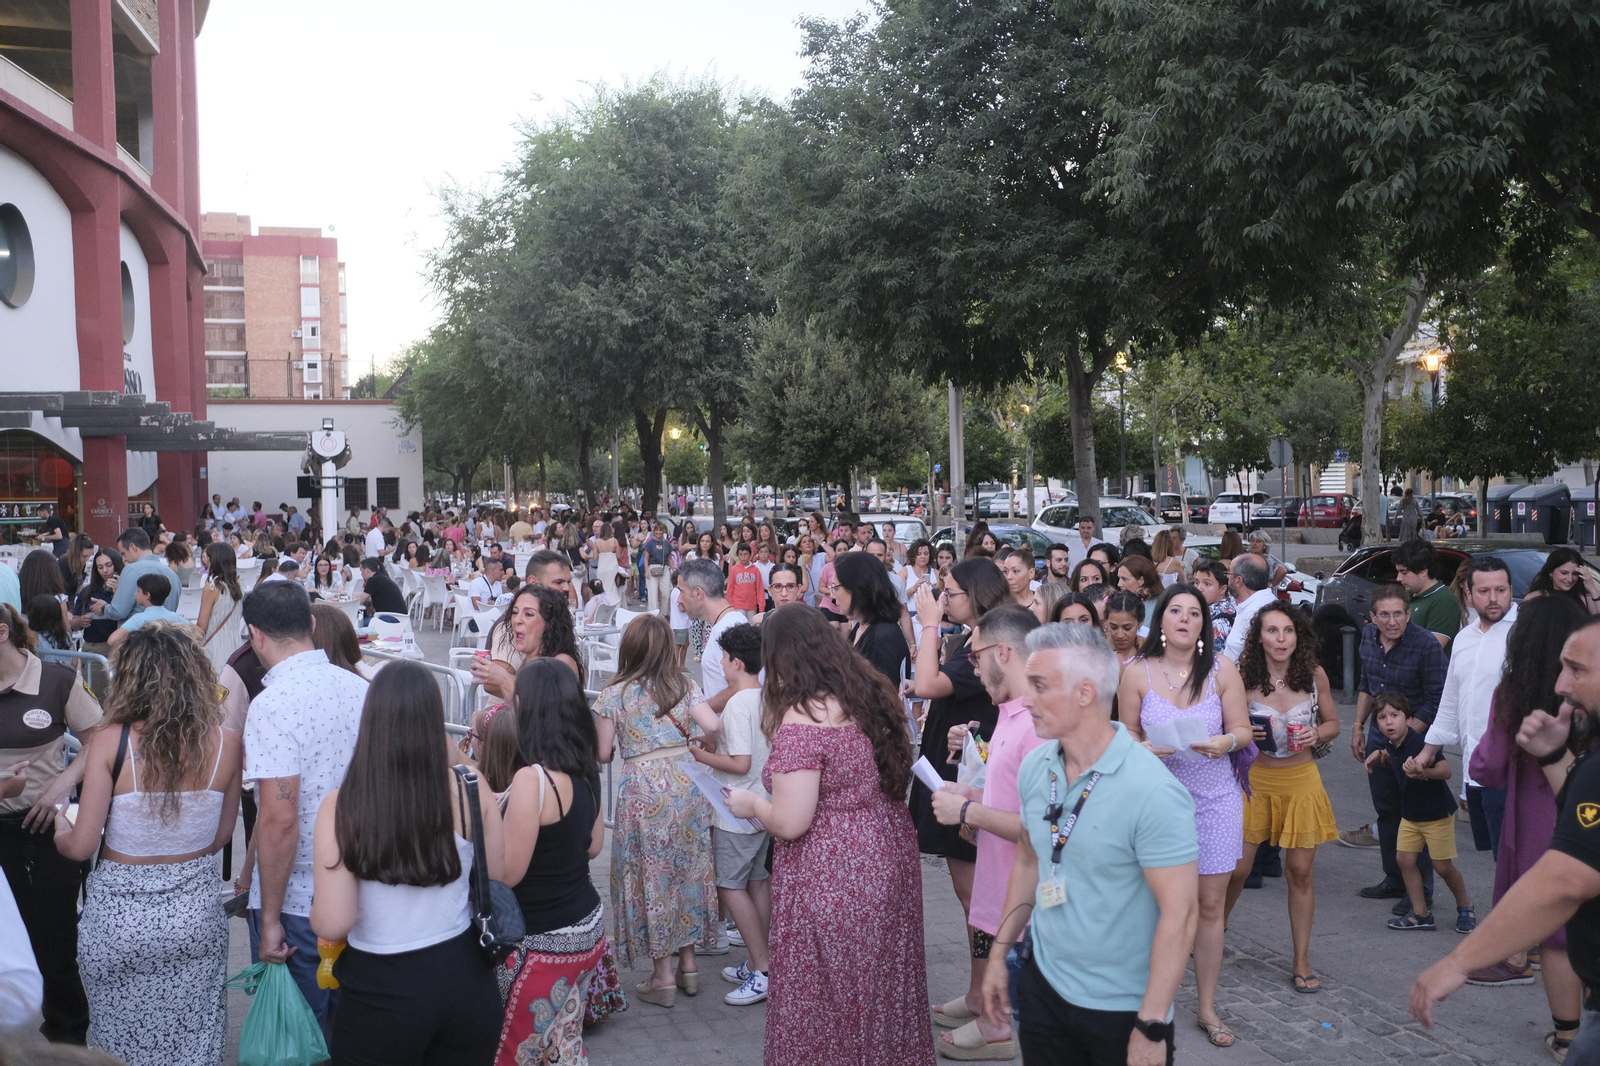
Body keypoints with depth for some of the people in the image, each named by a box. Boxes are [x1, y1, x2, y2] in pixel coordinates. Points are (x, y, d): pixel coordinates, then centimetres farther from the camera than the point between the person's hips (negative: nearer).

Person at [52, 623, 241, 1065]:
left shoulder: (111, 741, -15)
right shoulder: (226, 743, -9)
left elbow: (81, 846, -11)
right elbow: (219, 837, 3)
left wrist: (60, 828, 11)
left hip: (120, 914, -1)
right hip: (195, 910, 2)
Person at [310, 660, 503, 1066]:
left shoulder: (341, 806, -17)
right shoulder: (471, 789, -10)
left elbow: (332, 925, -18)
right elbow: (497, 886, 2)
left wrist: (318, 909, 4)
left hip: (382, 992, -2)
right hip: (465, 979, 2)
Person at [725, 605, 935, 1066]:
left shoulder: (801, 720, -21)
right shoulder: (872, 694, 2)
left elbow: (790, 823, -22)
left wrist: (751, 803, -4)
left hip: (833, 876, -8)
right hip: (889, 855, 8)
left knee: (829, 1001, 9)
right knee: (881, 988, 22)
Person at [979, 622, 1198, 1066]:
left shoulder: (1153, 792, -22)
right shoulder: (1034, 767, -3)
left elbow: (1180, 912, -21)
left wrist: (1152, 1027, -20)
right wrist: (999, 952, 11)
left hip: (1122, 1008, -5)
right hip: (1042, 983, 5)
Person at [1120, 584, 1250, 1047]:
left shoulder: (1222, 670, -4)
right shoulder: (1137, 673, -6)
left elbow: (1243, 730, 1)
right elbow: (1127, 736, 1)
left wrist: (1225, 741, -20)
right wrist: (1147, 748, -20)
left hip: (1214, 799, 1)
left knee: (1210, 904, 8)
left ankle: (1207, 1007, 23)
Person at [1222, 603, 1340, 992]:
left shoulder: (1315, 675, -4)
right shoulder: (1243, 678, -9)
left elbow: (1333, 723, 9)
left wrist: (1316, 734, -12)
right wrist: (1242, 734, -19)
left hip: (1301, 780, 1)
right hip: (1255, 780, -1)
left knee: (1300, 871, 5)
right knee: (1237, 868, 1)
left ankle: (1301, 961, 18)